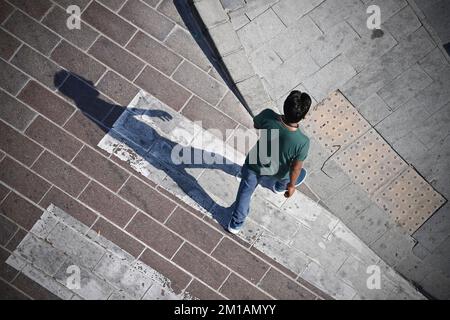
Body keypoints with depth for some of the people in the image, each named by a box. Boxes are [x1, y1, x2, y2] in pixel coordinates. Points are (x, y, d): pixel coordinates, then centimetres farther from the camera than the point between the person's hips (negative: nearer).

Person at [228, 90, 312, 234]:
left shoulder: (267, 116, -37)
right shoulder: (302, 142, -39)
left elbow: (255, 124, -11)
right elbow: (296, 168, -21)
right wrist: (291, 185, -1)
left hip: (254, 165, 1)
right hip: (277, 172, -1)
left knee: (245, 191, 29)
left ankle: (236, 223, 49)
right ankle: (280, 186, 73)